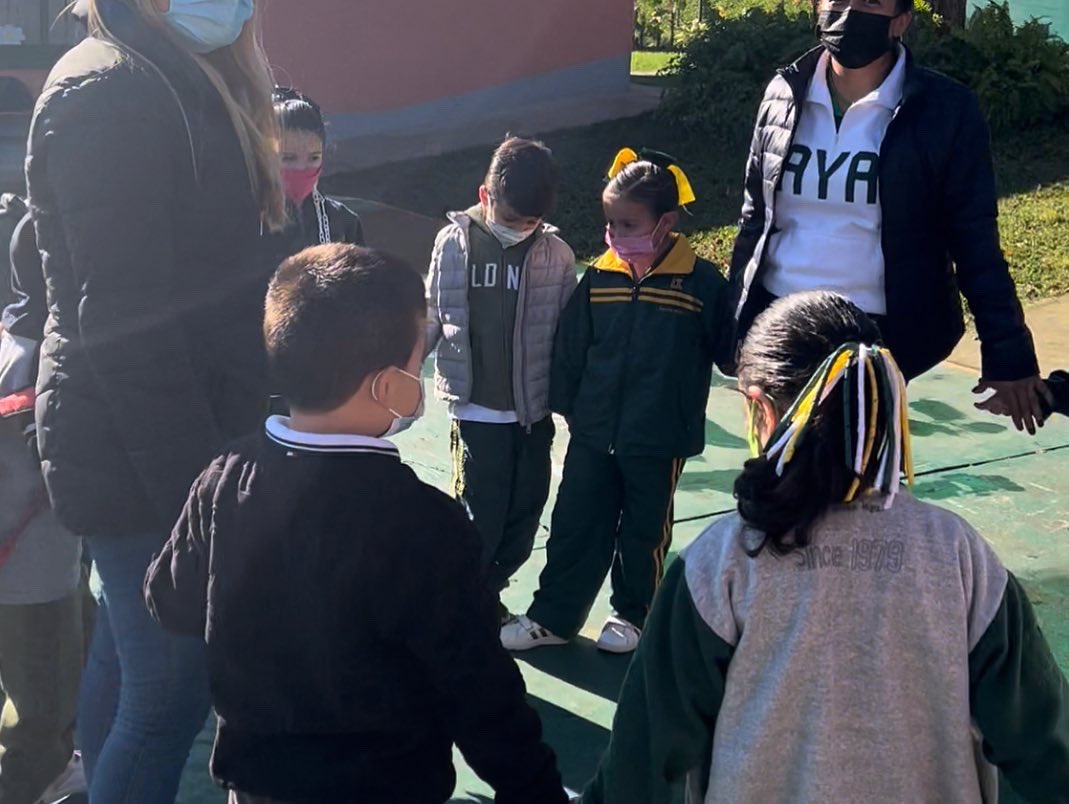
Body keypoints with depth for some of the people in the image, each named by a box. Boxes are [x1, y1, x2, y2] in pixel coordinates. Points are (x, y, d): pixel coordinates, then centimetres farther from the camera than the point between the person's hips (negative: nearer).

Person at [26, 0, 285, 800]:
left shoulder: (187, 85, 14)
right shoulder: (111, 88, -16)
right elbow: (126, 320, -22)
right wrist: (194, 490, -23)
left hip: (144, 448, 9)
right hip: (148, 454, -9)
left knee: (131, 661, 19)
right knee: (173, 687, -3)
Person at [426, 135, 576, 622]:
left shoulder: (556, 255, -4)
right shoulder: (454, 243, -5)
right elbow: (431, 320, 4)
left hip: (534, 411, 2)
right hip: (476, 409, -2)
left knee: (524, 513, 11)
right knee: (480, 514, -1)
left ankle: (487, 592, 32)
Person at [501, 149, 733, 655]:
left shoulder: (701, 283, -11)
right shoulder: (599, 279, -2)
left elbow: (729, 350, -3)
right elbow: (570, 349, 4)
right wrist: (567, 404, 6)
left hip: (659, 441, -3)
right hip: (593, 435, 3)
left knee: (644, 532, 14)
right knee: (574, 524, 10)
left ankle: (633, 614, 33)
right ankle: (553, 617, 23)